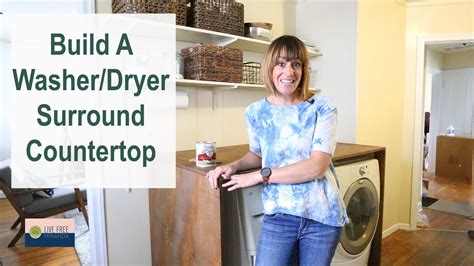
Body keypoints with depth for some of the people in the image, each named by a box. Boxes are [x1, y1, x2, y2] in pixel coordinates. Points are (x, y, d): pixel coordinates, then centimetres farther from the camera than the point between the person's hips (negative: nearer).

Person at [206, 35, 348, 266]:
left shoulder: (321, 107, -9)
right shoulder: (256, 112, -2)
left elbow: (317, 166, -17)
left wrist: (261, 175, -17)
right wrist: (234, 166, -4)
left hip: (321, 215, 0)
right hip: (278, 215, 1)